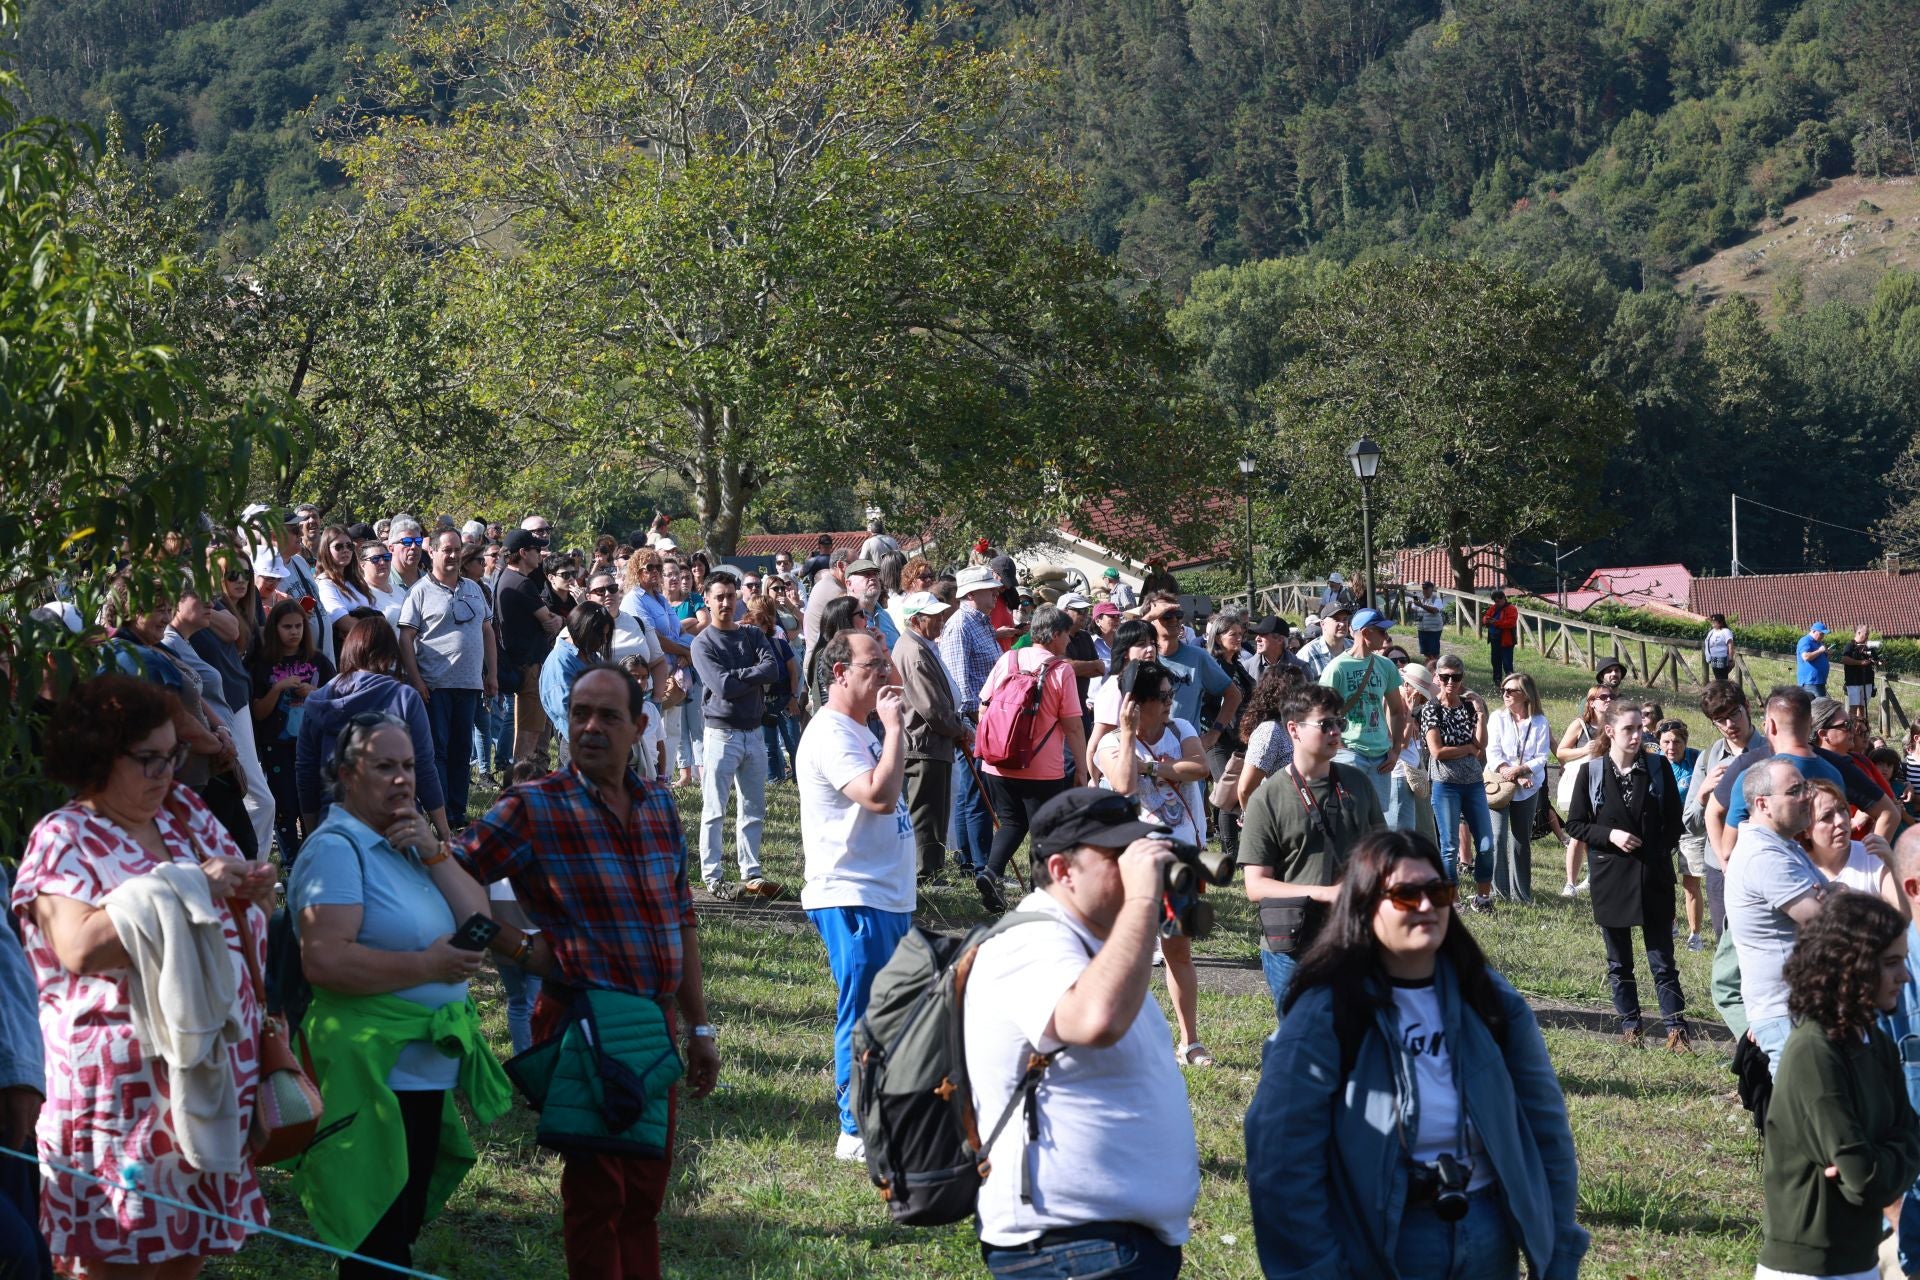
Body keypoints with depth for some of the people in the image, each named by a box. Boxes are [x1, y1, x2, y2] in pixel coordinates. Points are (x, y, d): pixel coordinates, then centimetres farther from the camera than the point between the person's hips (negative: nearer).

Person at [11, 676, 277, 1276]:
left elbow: (238, 922, 21)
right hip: (127, 1086, -6)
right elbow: (79, 948, -24)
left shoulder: (183, 812, 10)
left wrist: (248, 891, -4)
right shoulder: (63, 839, -9)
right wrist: (187, 888, -24)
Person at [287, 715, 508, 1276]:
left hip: (427, 1073, 9)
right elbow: (324, 960, -26)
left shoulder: (409, 839, 12)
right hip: (377, 1076, -9)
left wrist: (434, 852, -9)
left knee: (404, 1227, 19)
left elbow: (478, 918, 5)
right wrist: (429, 966, -19)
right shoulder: (337, 848, -14)